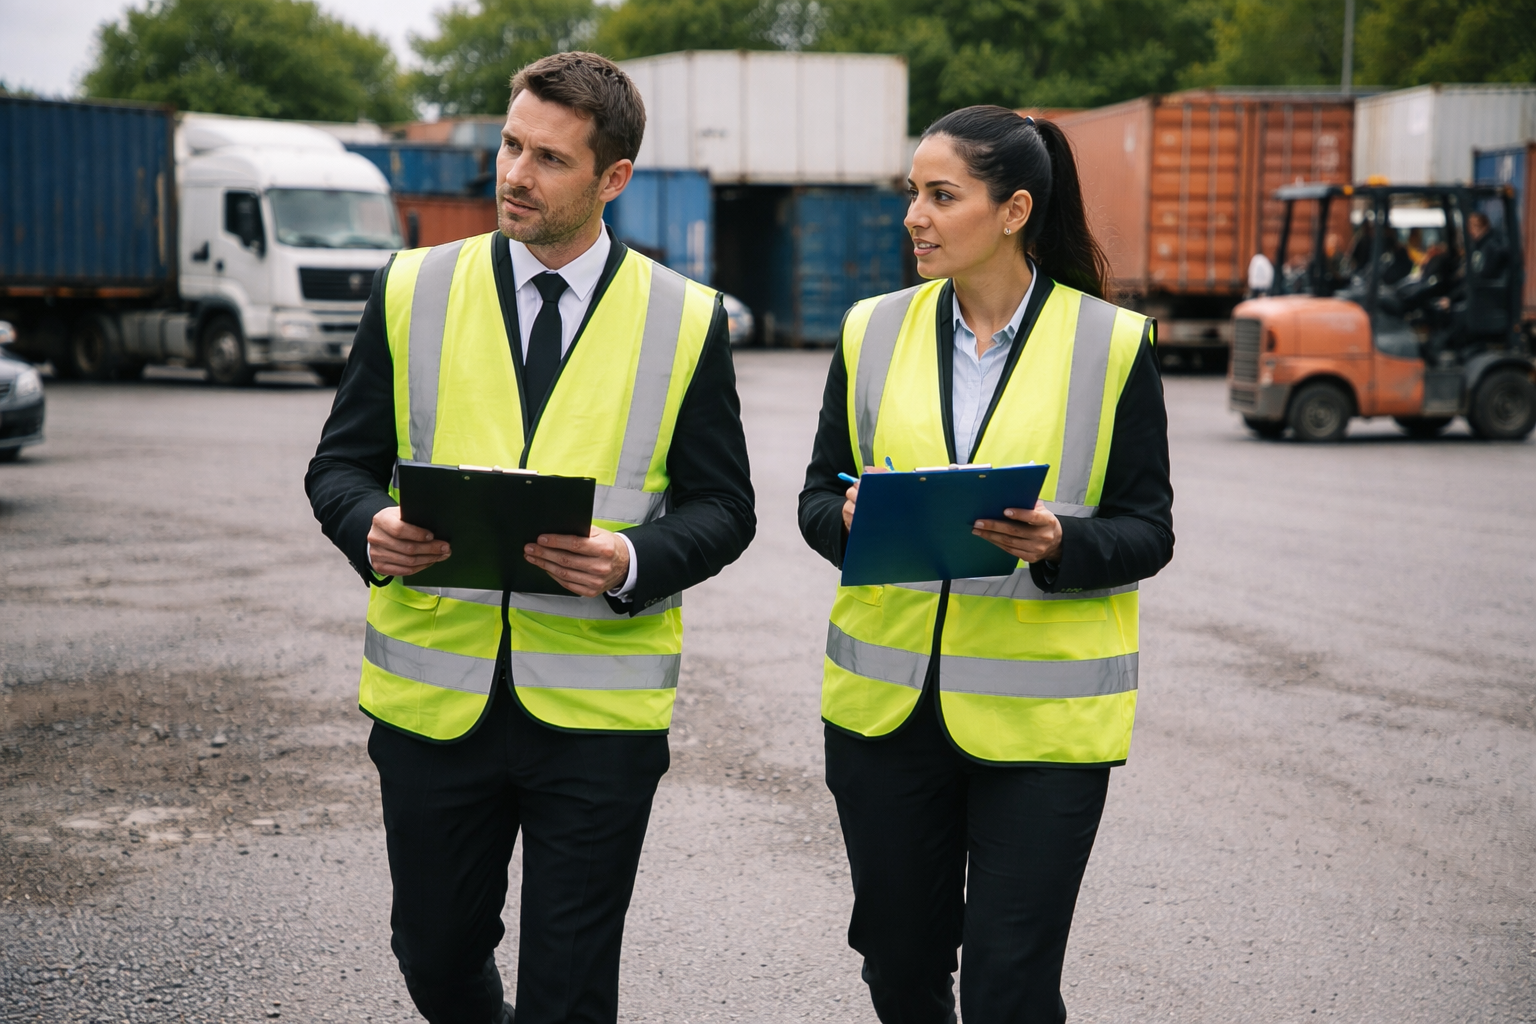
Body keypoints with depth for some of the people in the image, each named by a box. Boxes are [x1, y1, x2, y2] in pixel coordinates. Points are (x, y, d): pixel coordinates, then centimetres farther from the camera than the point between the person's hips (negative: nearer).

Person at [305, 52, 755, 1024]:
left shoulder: (687, 322, 0)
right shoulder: (413, 291, 4)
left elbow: (723, 508, 1)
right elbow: (341, 463, 7)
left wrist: (632, 563, -19)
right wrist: (371, 528, -16)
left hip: (598, 712, -2)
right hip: (433, 699, 2)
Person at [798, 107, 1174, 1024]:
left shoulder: (1114, 343, -3)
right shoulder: (875, 330, 7)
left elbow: (1148, 530, -2)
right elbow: (818, 494, 10)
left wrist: (1060, 545, -22)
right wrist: (849, 520, -13)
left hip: (1041, 715, -3)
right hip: (887, 700, 4)